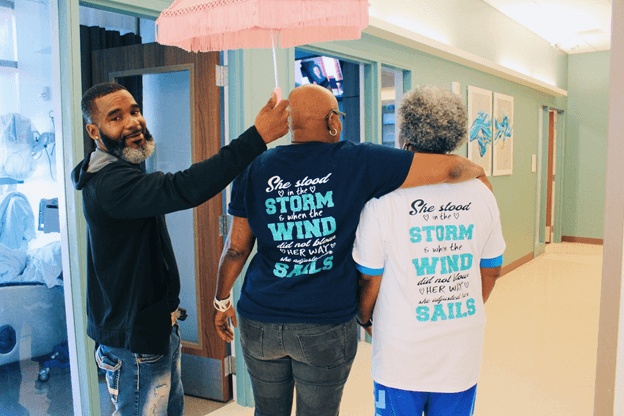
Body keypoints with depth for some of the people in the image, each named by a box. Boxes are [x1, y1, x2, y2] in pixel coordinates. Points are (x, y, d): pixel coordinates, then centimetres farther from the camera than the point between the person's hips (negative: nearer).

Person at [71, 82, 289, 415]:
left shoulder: (118, 175, 10)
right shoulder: (110, 184, -27)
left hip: (157, 328, 10)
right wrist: (257, 137, -44)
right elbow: (184, 189, -44)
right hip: (134, 343, -10)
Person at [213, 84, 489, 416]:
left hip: (260, 322, 3)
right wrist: (477, 171, 11)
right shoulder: (360, 163, -11)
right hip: (326, 326, -2)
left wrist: (221, 301, 17)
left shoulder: (254, 170, -2)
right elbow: (451, 169, -12)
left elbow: (236, 248, 2)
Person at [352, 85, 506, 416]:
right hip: (463, 352, 3)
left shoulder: (385, 199, -16)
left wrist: (365, 319, 10)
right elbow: (492, 270, 6)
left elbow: (369, 279, -10)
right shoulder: (481, 195, -4)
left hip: (402, 355, -3)